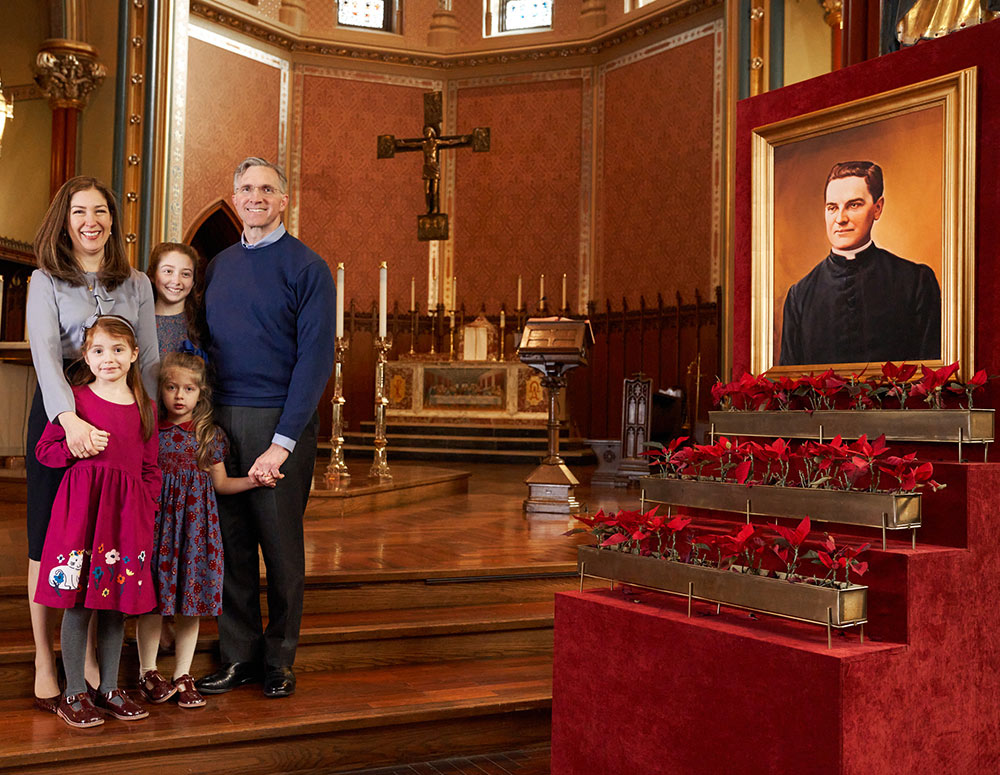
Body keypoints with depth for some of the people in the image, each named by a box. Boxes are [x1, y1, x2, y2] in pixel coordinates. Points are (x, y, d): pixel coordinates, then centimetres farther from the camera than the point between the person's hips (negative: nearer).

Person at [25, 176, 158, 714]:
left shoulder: (136, 285, 11)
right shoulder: (45, 282, 1)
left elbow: (149, 359, 9)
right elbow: (45, 353, -13)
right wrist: (69, 417, -29)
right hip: (58, 414, -2)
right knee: (48, 541, 3)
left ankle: (90, 655, 17)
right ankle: (44, 661, 14)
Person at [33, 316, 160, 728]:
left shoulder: (144, 408, 10)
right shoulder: (75, 398, 0)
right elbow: (44, 450, 2)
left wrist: (147, 510, 5)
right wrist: (79, 445, -14)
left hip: (126, 512, 3)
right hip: (80, 507, -3)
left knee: (117, 601, 10)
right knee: (78, 602, 1)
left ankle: (109, 688, 25)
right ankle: (73, 694, 15)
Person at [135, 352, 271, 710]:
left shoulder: (210, 434, 4)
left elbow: (219, 482, 10)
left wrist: (254, 480, -3)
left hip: (195, 520, 2)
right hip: (156, 519, -1)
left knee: (190, 601, 5)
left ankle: (182, 676, 17)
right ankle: (147, 672, 21)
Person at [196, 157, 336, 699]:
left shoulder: (307, 268, -2)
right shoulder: (218, 267, 14)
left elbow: (316, 357, -9)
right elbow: (204, 347, 16)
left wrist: (283, 441, -16)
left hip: (279, 422, -4)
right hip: (219, 421, 5)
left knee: (281, 543, 4)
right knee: (230, 542, 7)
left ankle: (279, 660, 18)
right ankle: (238, 656, 19)